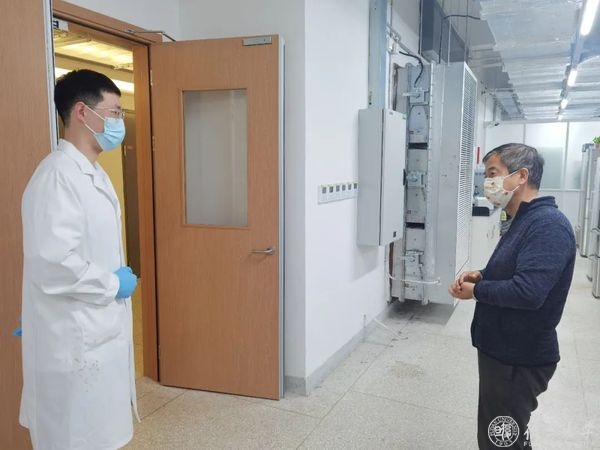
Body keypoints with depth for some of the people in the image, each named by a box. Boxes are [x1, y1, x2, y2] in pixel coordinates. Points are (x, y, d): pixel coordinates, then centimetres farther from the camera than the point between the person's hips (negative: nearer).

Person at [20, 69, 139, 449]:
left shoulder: (92, 173, 10)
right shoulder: (58, 175, -21)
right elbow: (52, 264, -29)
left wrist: (116, 280, 8)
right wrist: (114, 285, -16)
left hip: (101, 333, 9)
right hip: (76, 343, -9)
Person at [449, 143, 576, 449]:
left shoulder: (548, 225, -24)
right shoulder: (525, 221, 9)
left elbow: (528, 291, -34)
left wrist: (476, 291, -18)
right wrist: (483, 276, 2)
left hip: (520, 360, -10)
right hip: (506, 351, 10)